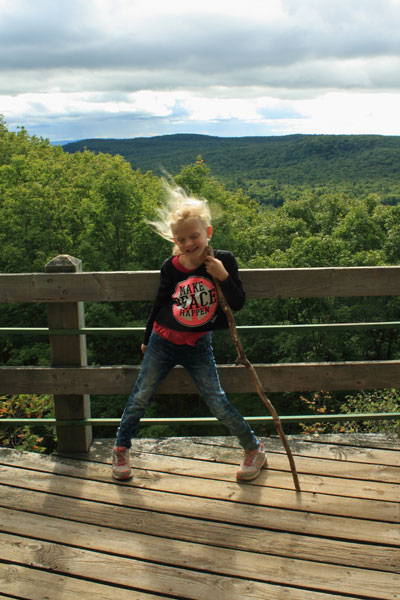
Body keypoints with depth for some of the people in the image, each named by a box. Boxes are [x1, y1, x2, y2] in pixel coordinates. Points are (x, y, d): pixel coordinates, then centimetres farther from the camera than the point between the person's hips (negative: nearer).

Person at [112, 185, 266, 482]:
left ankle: (254, 449, 18)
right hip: (163, 343, 2)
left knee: (218, 402, -3)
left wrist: (224, 277, -26)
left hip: (198, 346, -2)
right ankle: (121, 449, 32)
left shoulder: (223, 261, -10)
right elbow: (160, 303, 8)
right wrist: (147, 339, 17)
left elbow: (238, 304, -9)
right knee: (140, 398, 10)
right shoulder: (171, 267, -7)